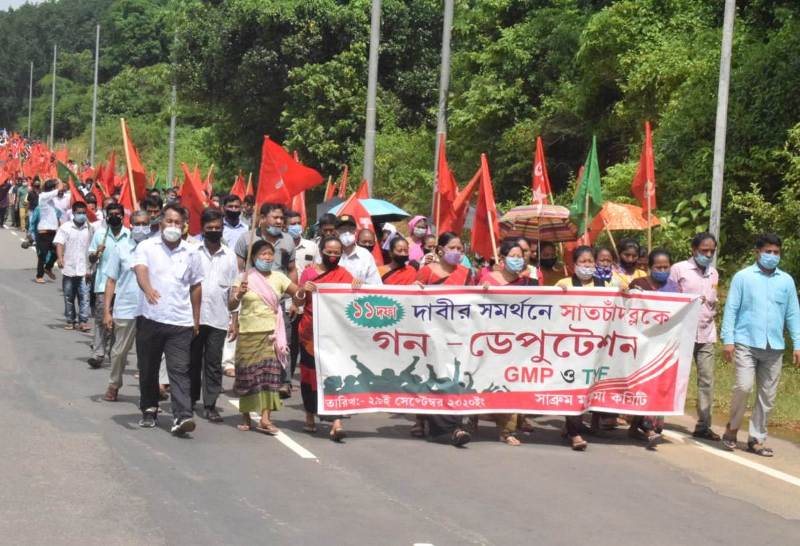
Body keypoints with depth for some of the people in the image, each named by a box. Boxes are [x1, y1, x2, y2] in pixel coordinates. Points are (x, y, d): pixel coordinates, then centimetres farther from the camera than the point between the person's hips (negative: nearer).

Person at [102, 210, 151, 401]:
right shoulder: (120, 248, 1)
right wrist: (107, 311, -1)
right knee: (120, 351, 11)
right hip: (125, 309, 0)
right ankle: (114, 385, 29)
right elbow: (111, 281, 3)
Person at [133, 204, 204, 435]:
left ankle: (182, 416, -16)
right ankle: (149, 410, 29)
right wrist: (148, 289, -40)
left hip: (180, 322, 0)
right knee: (148, 369, 11)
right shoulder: (147, 247, 0)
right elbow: (141, 270, -19)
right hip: (150, 318, 0)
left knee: (179, 370, -8)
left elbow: (196, 287, 16)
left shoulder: (191, 253, 8)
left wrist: (196, 318, 15)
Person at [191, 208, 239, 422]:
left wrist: (234, 320, 4)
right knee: (192, 361, 9)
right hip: (193, 316, -1)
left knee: (214, 364, 2)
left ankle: (210, 405, 6)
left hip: (218, 318, 1)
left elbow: (232, 290, 9)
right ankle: (191, 398, 22)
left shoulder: (230, 256, 8)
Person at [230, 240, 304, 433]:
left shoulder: (278, 277, 7)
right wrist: (239, 295, -23)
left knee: (270, 373, -10)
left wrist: (302, 292, -22)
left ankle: (265, 418, -14)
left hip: (271, 333, 1)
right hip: (248, 332, -1)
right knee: (247, 373, 3)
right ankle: (246, 417, 17)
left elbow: (298, 295, 1)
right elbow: (231, 306, -3)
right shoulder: (244, 278, 2)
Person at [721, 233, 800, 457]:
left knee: (767, 395, 5)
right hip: (746, 343, -3)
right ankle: (732, 427, 8)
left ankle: (757, 438, 16)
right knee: (743, 386, -16)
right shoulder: (743, 277, 0)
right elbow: (731, 310, -1)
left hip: (774, 347, 4)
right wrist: (728, 340, -8)